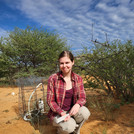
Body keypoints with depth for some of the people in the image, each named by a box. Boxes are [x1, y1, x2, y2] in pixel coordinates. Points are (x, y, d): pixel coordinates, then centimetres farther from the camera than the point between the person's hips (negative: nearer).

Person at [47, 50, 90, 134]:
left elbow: (82, 97, -6)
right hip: (57, 112, -2)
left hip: (72, 110, 3)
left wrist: (77, 104, -29)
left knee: (85, 112, -27)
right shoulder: (53, 79, -15)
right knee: (69, 127, -30)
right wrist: (62, 112, -25)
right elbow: (50, 101, -11)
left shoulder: (78, 79, -6)